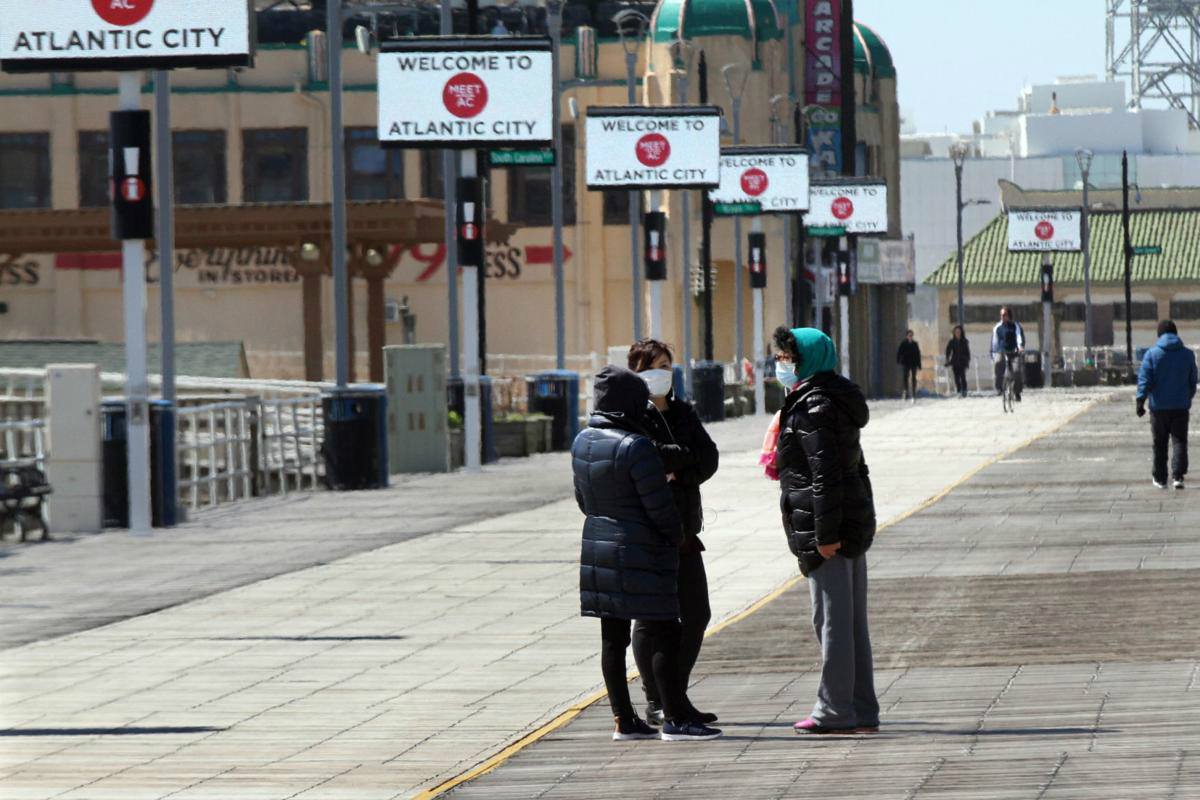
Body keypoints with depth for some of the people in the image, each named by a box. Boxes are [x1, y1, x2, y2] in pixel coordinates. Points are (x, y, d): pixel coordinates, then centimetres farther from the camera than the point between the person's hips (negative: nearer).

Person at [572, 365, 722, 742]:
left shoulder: (583, 442, 6)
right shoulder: (636, 447, -20)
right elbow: (659, 507, -18)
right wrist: (676, 535, 0)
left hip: (597, 546, 8)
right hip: (641, 552, -8)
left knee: (613, 637, 10)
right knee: (663, 634, -2)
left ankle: (624, 720, 13)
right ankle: (675, 719, -2)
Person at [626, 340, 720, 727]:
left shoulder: (683, 413, 15)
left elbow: (710, 458, 4)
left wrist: (678, 474, -14)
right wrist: (686, 456, -10)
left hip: (684, 530, 7)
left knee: (696, 615, 8)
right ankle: (655, 702, 4)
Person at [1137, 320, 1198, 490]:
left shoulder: (1152, 354, -5)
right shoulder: (1188, 355, 3)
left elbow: (1144, 380, -11)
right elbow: (1193, 382, 12)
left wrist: (1140, 401, -11)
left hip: (1159, 406, -1)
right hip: (1181, 406, 1)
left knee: (1160, 444, 9)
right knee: (1179, 441, 2)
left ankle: (1160, 479, 15)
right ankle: (1178, 476, -13)